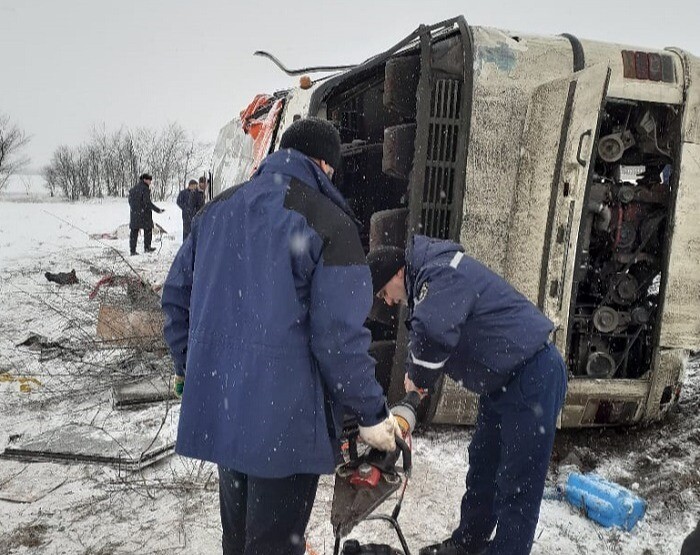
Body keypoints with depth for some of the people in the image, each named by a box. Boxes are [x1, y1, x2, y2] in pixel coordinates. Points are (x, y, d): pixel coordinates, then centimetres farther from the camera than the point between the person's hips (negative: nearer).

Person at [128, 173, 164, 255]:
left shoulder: (133, 188, 12)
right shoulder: (145, 189, -12)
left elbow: (130, 201, 14)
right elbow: (147, 202, -18)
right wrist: (157, 210, -16)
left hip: (134, 214, 7)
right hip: (144, 213, -7)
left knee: (134, 231, 7)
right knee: (148, 229, 9)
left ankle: (132, 250, 5)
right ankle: (147, 247, 10)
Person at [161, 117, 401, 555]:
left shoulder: (217, 209, 6)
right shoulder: (329, 223, -14)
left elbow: (177, 294, 12)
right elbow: (339, 336, -19)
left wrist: (186, 365, 24)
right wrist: (372, 413, -7)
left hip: (217, 406, 7)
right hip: (285, 419, -6)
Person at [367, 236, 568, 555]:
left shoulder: (441, 272, -21)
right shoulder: (428, 282, 13)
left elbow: (432, 334, -35)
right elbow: (424, 331, 14)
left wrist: (418, 376, -17)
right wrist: (420, 380, -2)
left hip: (532, 377, -11)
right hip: (503, 380, 11)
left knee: (518, 480, -2)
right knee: (482, 464, 19)